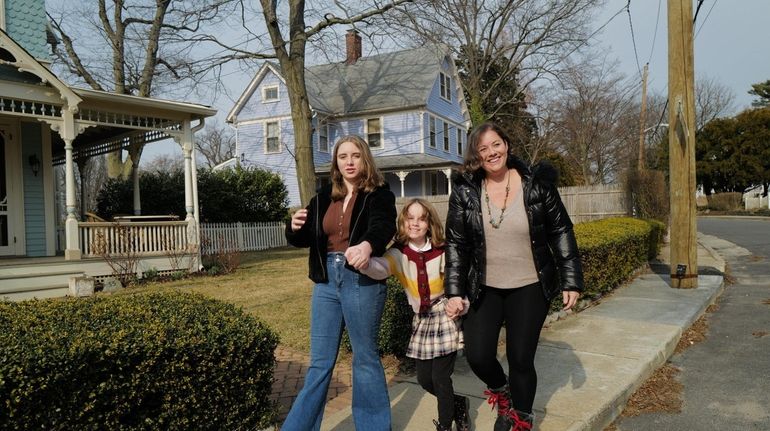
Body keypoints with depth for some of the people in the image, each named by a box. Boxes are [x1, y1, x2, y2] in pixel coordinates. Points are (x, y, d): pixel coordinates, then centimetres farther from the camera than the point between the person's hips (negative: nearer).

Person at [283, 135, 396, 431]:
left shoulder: (378, 195, -3)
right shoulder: (323, 198, 11)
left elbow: (383, 226, -23)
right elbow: (303, 239, 9)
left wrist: (367, 245, -45)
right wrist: (295, 227, -15)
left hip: (362, 281, -4)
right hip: (326, 280, 4)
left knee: (365, 358, 8)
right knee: (320, 362, 11)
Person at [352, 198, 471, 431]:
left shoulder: (442, 252, -13)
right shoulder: (399, 253, -11)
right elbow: (380, 268, -33)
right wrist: (363, 261, -55)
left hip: (445, 318, -3)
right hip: (421, 321, 3)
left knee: (440, 377, -4)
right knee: (424, 379, 9)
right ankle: (458, 404, 37)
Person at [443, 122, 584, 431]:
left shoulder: (537, 183, -7)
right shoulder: (465, 191, -5)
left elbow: (561, 233, -1)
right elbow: (455, 244, -1)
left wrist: (571, 280, -3)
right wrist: (454, 292, -6)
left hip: (530, 288, -1)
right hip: (485, 289, 2)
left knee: (521, 358, 2)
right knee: (477, 356, -3)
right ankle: (502, 392, 33)